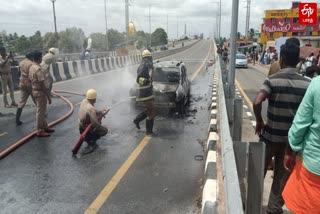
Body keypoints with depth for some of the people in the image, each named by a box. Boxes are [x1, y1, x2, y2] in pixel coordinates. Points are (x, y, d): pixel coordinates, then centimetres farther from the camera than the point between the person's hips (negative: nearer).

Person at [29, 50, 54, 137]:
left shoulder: (31, 67, 8)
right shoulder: (38, 69, -22)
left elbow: (30, 80, 16)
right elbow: (42, 84, -23)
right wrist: (48, 96, -19)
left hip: (35, 91, 10)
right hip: (40, 92, -10)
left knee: (41, 111, 19)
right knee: (40, 112, -1)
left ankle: (45, 127, 30)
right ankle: (40, 131, 8)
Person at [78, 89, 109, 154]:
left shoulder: (84, 101, -7)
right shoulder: (91, 108, -32)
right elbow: (95, 123, -29)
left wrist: (100, 112, 0)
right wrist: (102, 114, -15)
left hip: (81, 126, 8)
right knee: (105, 130, 4)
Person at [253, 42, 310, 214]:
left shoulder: (272, 80, -12)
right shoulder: (307, 84, -4)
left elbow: (257, 103, -27)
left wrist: (259, 122, -11)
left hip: (271, 134, -2)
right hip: (293, 138, 2)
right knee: (283, 175, 16)